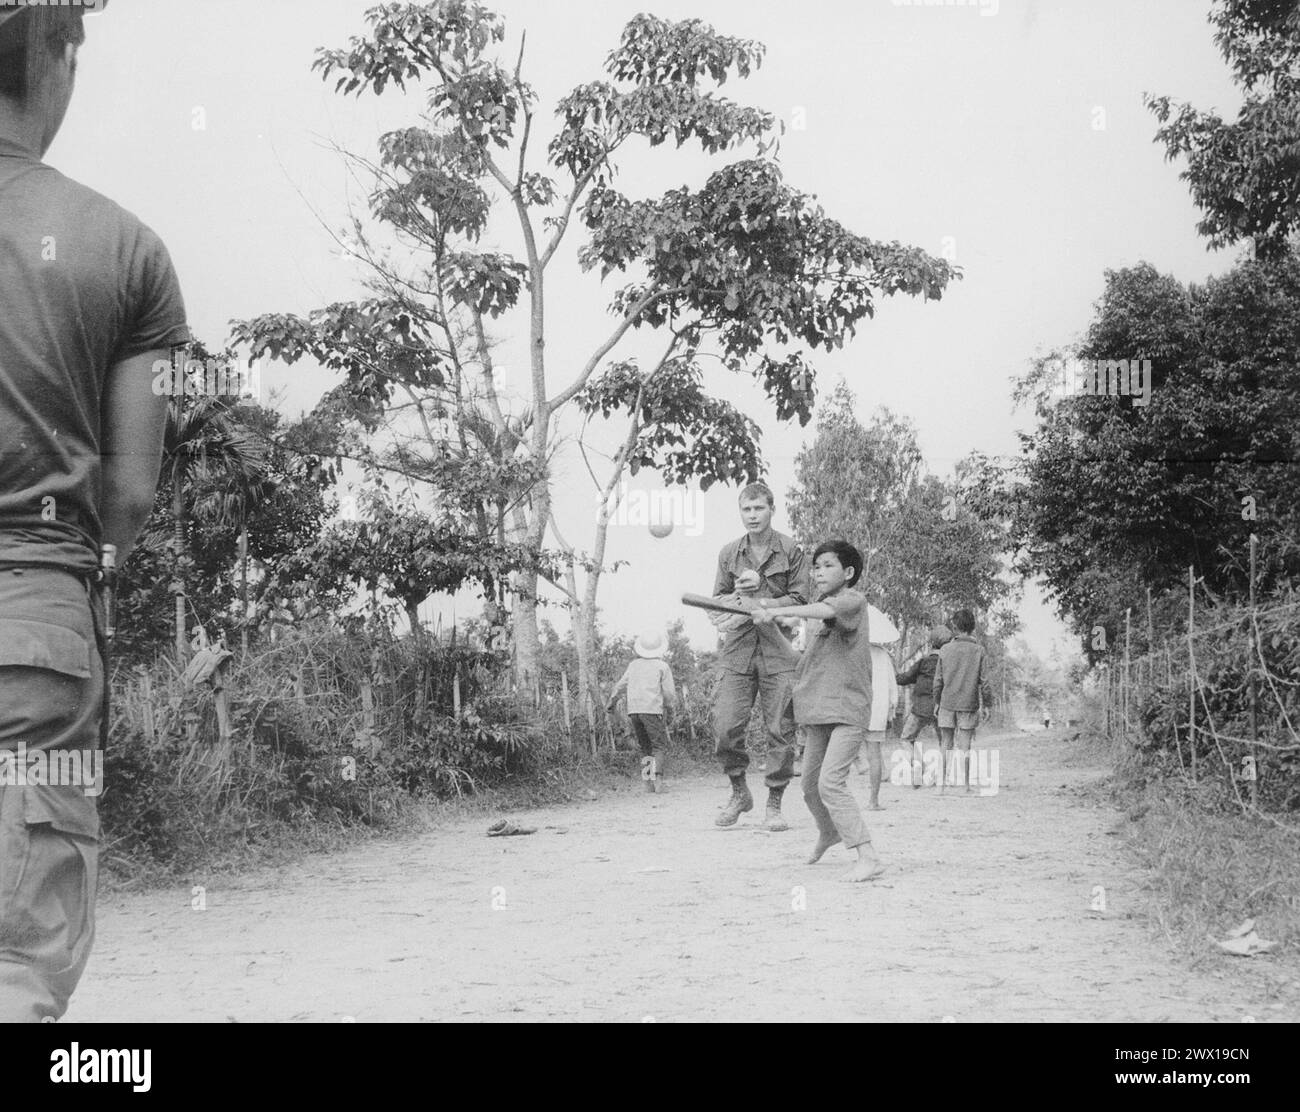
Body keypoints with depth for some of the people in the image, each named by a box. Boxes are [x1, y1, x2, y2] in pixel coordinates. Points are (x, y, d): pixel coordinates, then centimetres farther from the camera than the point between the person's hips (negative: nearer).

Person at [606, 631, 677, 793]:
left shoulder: (634, 664, 15)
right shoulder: (662, 666, 3)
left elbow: (620, 685, 20)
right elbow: (669, 693, 1)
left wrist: (610, 703, 34)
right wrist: (670, 703, 23)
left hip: (633, 710, 4)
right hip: (652, 709, -4)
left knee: (645, 747, 12)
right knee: (659, 745, -2)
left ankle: (648, 783, 2)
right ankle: (657, 779, -21)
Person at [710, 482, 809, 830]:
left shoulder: (790, 551, 3)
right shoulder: (728, 554, 12)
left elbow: (800, 600, 0)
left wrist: (761, 602, -12)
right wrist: (739, 593, -4)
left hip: (778, 649, -2)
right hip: (737, 648, 2)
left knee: (780, 730, -2)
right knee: (725, 727, -7)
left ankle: (774, 805, 9)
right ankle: (739, 793, 15)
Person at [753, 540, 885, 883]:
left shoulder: (853, 600, -9)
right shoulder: (816, 618, 15)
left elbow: (828, 610, -32)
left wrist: (777, 611, -37)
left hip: (848, 711, -8)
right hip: (818, 713, 8)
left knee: (831, 782, -21)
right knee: (810, 785, 20)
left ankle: (868, 858, -20)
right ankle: (828, 833, 48)